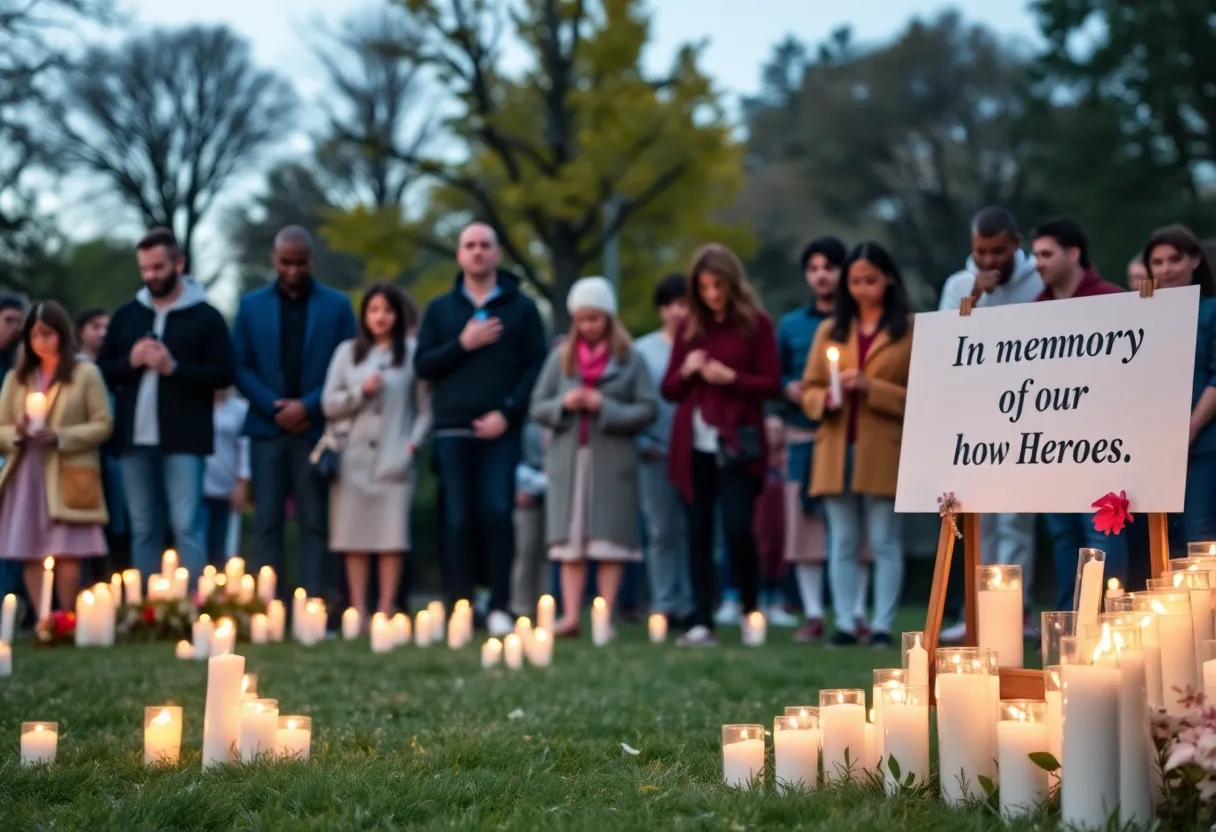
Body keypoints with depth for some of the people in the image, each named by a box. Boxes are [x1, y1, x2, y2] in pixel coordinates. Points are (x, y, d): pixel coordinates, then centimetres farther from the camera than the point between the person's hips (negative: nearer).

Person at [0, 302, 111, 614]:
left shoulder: (86, 373, 5)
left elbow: (103, 424, -1)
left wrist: (59, 437, -13)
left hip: (67, 476, -3)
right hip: (25, 476, 3)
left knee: (67, 554, -7)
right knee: (30, 555, -1)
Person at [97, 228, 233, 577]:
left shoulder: (205, 316, 0)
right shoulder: (126, 315, 12)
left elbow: (223, 374, -6)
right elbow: (102, 372, 11)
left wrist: (173, 367, -15)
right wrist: (130, 361, -8)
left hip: (184, 441, -4)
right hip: (135, 439, 4)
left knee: (187, 527, -7)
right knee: (143, 530, 9)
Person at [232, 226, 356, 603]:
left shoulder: (337, 305, 5)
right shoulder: (251, 305, 10)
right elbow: (241, 367, 5)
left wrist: (308, 406, -12)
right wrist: (274, 407, -9)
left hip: (316, 428, -1)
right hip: (267, 427, 1)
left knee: (315, 523, -1)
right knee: (267, 523, 0)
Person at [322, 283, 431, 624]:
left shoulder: (412, 353, 7)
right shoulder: (347, 352, 13)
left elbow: (426, 406, 4)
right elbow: (329, 404, 9)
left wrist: (414, 442, -8)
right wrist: (360, 392, -6)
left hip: (393, 458, -2)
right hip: (353, 456, 2)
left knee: (392, 536, -6)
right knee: (355, 536, -1)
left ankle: (386, 610, -1)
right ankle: (358, 611, 3)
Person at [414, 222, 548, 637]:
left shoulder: (521, 307, 9)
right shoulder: (440, 309, 14)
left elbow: (537, 365, 1)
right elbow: (423, 365, 7)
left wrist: (508, 412, -10)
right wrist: (463, 344, -8)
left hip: (501, 430, -2)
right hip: (453, 429, 2)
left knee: (497, 513, -12)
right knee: (459, 520, 0)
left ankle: (500, 607, -7)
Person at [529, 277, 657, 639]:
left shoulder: (629, 358, 2)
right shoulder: (561, 356, 9)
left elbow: (648, 409, -5)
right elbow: (538, 407, 9)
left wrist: (607, 408, -15)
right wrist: (563, 404, -10)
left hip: (612, 461, -2)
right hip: (568, 459, 2)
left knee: (609, 541, 0)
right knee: (570, 541, 2)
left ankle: (606, 618, 4)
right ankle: (570, 617, 4)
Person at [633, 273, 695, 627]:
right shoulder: (642, 350, 9)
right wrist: (642, 442, -3)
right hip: (655, 453, 1)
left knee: (692, 530, -1)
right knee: (661, 532, 5)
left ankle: (690, 604, 5)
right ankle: (664, 605, 10)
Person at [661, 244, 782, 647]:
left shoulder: (756, 323, 1)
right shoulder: (689, 327, 11)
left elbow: (772, 384, -2)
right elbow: (669, 390, 14)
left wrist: (731, 377, -15)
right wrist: (685, 371, -6)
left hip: (737, 444, -4)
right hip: (694, 445, 4)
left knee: (737, 529, -9)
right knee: (698, 532, 2)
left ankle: (751, 613, 12)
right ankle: (702, 622, 4)